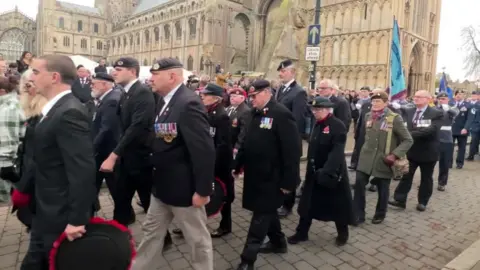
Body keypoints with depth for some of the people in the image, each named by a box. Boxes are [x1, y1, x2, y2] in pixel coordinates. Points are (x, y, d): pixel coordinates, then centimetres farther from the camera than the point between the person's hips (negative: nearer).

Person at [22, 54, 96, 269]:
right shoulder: (56, 109, 7)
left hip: (62, 215, -9)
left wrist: (76, 220, -24)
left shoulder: (70, 112, -25)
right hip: (47, 211, 9)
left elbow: (83, 171, -28)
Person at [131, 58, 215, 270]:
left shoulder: (189, 104, -23)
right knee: (151, 232, 23)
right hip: (162, 186, 9)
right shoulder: (164, 101, 7)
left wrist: (203, 191, -22)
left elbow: (205, 151, -26)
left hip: (184, 188, -9)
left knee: (198, 239, 12)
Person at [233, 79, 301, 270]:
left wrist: (289, 181, -19)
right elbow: (247, 142, 15)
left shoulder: (281, 114, -17)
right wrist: (238, 165, 15)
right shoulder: (255, 113, 8)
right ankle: (278, 242, 41)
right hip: (254, 174, 8)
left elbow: (292, 150, -19)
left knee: (261, 215, 1)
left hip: (270, 177, -8)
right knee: (267, 211, 21)